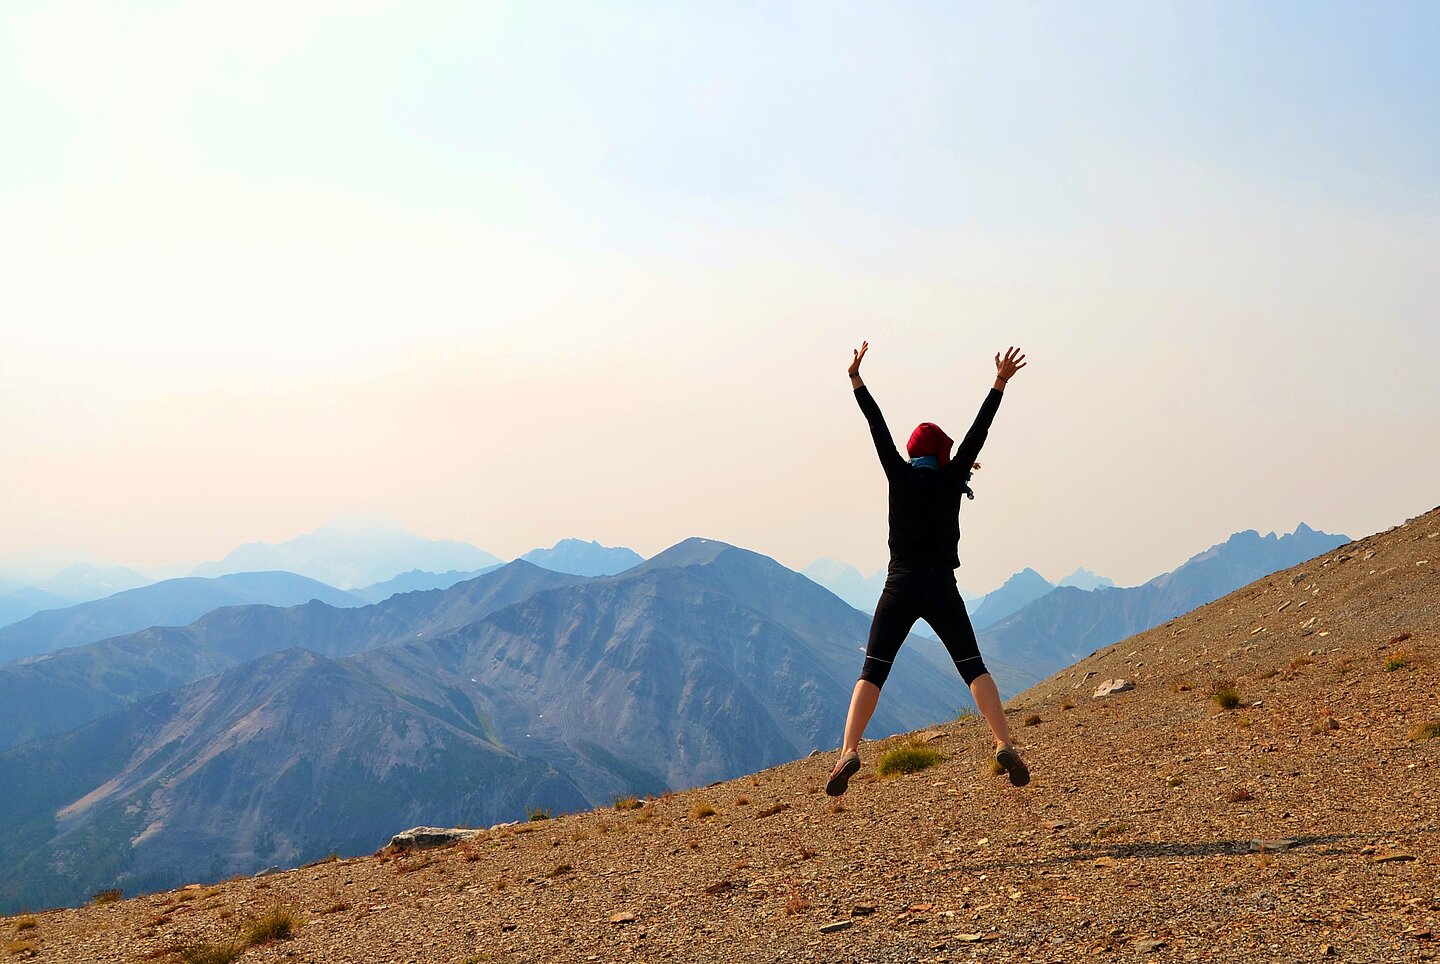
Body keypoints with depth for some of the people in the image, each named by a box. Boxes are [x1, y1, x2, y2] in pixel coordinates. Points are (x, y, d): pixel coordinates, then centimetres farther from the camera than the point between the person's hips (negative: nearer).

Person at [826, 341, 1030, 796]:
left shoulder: (901, 477, 1)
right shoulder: (951, 480, 1)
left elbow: (879, 429, -1)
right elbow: (978, 430, 4)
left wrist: (857, 380, 0)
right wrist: (1000, 383, 6)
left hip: (900, 588, 0)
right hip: (942, 591, 0)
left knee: (872, 672, 0)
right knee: (973, 668, 7)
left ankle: (848, 752, -14)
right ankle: (1004, 745, -8)